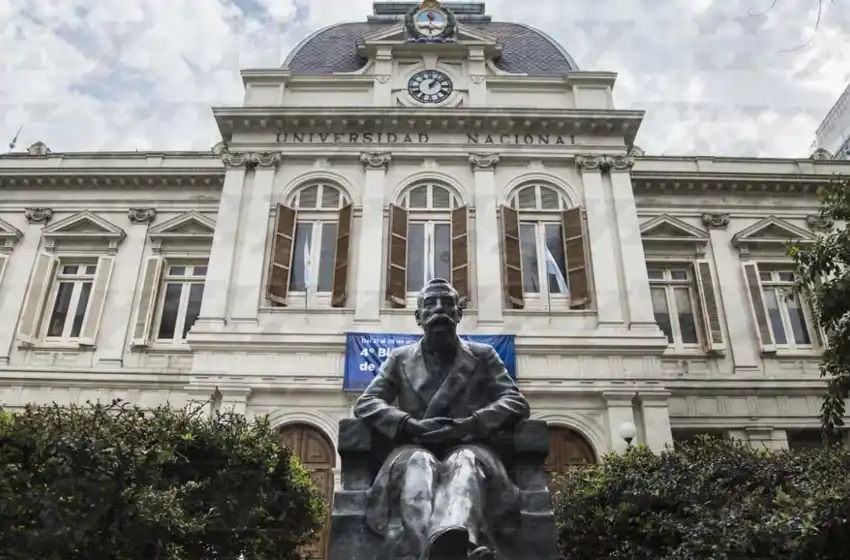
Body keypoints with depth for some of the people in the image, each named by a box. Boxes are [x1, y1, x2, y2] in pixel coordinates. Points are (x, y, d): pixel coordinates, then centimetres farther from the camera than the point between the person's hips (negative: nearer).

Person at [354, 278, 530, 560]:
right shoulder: (400, 358, 19)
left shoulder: (483, 355, 17)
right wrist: (411, 424, -13)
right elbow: (365, 404, 8)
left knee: (465, 462, -37)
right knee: (418, 464, -36)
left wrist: (469, 424, -15)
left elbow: (516, 402, 5)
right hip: (416, 449, 1)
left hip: (467, 448, 0)